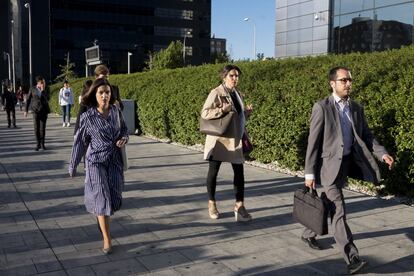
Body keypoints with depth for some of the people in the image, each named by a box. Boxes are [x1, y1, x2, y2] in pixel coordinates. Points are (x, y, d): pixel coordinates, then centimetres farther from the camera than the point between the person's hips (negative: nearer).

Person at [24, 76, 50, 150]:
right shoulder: (32, 89, -1)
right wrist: (26, 110, 1)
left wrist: (43, 90, -21)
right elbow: (28, 100, 4)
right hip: (36, 110, 0)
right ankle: (38, 144, 8)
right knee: (36, 128, -3)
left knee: (43, 128, 1)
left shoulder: (46, 90, 0)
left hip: (44, 111, 0)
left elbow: (47, 99, -16)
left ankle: (42, 144, 12)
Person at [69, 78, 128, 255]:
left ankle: (100, 215, 42)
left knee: (114, 197, 7)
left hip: (115, 161, 4)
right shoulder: (87, 117, -10)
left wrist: (124, 139, -9)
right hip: (96, 161, -3)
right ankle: (106, 240, 3)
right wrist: (73, 165, 4)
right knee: (102, 198, -7)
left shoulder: (116, 112, -1)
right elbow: (80, 142, -2)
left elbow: (124, 130, 15)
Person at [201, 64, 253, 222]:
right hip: (219, 139, -6)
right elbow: (204, 113, -18)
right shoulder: (216, 93, -11)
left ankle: (239, 205, 7)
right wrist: (223, 109, -28)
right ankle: (212, 204, 23)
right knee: (213, 172, 7)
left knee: (239, 172, 1)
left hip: (235, 139, 6)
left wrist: (247, 112, 1)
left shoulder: (237, 93, 11)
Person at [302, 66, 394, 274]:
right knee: (338, 210, -9)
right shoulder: (322, 107, -9)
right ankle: (351, 257, -7)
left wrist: (382, 153, -8)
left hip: (346, 163, 7)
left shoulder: (356, 108, 9)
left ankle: (308, 234, 40)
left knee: (329, 204, 18)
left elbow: (366, 136, 10)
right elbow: (313, 142, -10)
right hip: (328, 164, -6)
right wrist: (309, 173, -12)